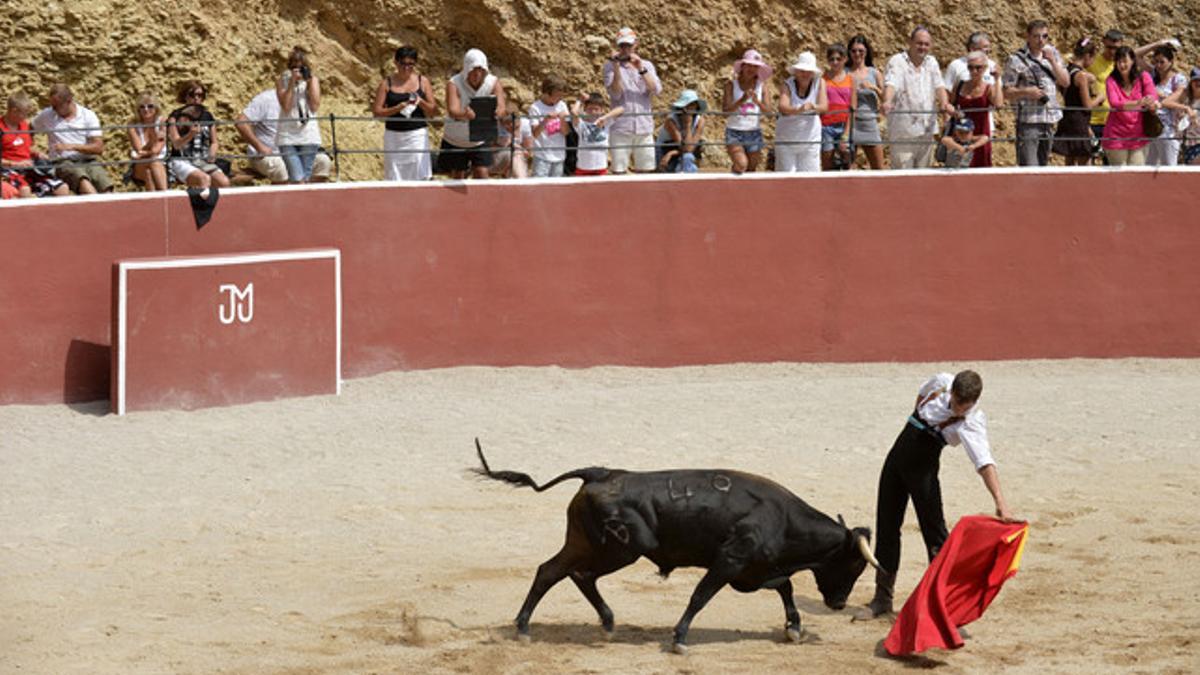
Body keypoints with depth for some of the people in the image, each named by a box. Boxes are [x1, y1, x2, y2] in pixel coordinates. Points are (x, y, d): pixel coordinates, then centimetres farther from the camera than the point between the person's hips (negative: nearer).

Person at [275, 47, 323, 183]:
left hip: (308, 136, 2)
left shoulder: (313, 80, 8)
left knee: (304, 180, 2)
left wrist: (310, 80, -6)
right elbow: (286, 107, -9)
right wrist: (292, 83, -13)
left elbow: (315, 106, -3)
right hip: (288, 136, -2)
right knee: (297, 180, -15)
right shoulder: (283, 81, 4)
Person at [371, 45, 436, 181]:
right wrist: (398, 108, -16)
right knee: (394, 178, -1)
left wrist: (421, 102, -14)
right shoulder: (387, 83, 4)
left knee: (420, 177, -9)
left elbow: (434, 111, 6)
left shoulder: (422, 82, 7)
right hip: (394, 136, 0)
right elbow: (376, 111, -2)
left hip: (417, 135, 0)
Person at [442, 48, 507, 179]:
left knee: (482, 174, -11)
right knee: (457, 178, 2)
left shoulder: (493, 83, -15)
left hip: (480, 142, 1)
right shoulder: (454, 84, -22)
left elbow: (501, 107, -29)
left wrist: (499, 112, -56)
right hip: (455, 142, -1)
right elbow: (452, 110, -38)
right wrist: (465, 114, -63)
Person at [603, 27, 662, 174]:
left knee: (646, 172, 6)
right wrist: (616, 68, -19)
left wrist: (641, 69, -13)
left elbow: (656, 90, -3)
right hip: (621, 127, -3)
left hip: (644, 128, 3)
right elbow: (615, 94, -9)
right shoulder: (610, 66, 4)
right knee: (619, 172, -5)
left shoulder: (647, 65, 11)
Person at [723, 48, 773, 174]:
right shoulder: (731, 84, -2)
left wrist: (757, 102, -23)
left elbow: (768, 112, -3)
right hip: (734, 132, -3)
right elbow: (725, 112, -10)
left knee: (751, 170, 5)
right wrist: (741, 101, -24)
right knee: (741, 164, -25)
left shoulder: (761, 85, 5)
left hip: (754, 133, 3)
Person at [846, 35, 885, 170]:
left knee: (878, 168, 3)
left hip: (870, 122, 2)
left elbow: (885, 99, 5)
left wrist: (873, 87, -10)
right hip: (851, 122, -2)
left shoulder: (874, 74, 9)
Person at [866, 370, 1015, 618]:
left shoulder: (971, 425, -25)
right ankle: (882, 598, 24)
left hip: (924, 466, -6)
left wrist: (1000, 502, -53)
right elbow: (922, 394, 17)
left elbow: (984, 462, -40)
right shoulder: (942, 382, -9)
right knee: (886, 526, 12)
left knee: (935, 532, -11)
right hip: (898, 455, 6)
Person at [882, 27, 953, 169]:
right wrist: (887, 102, -41)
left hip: (927, 129, 6)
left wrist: (944, 103, -18)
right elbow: (891, 84, -20)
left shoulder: (931, 62, 14)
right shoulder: (897, 62, -4)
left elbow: (939, 85, 4)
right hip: (903, 130, -6)